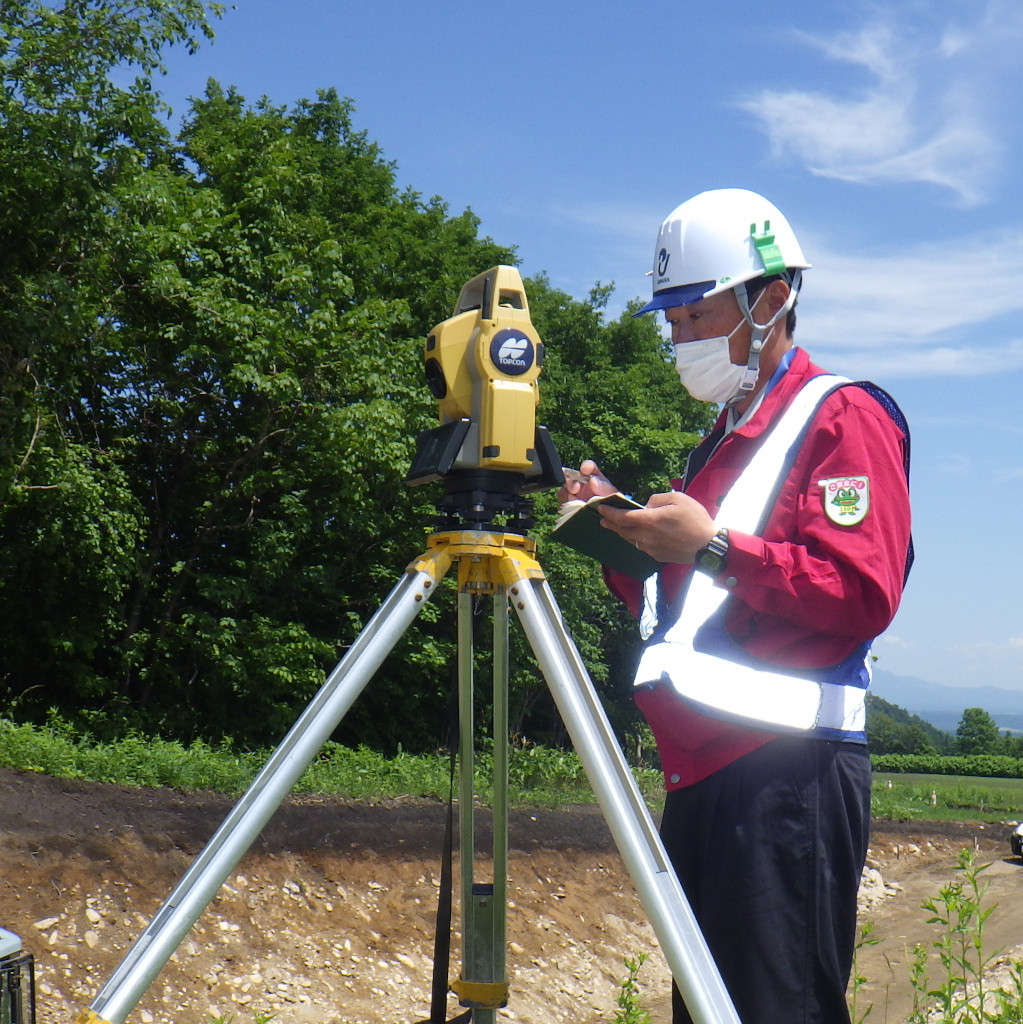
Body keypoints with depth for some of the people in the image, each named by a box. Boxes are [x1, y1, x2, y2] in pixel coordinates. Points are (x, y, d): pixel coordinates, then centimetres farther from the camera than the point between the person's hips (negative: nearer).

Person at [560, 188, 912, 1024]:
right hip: (702, 770, 9)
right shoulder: (725, 437, 23)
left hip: (787, 773, -9)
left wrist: (714, 548, -19)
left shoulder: (842, 416, -3)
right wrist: (625, 536, 9)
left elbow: (865, 594, -15)